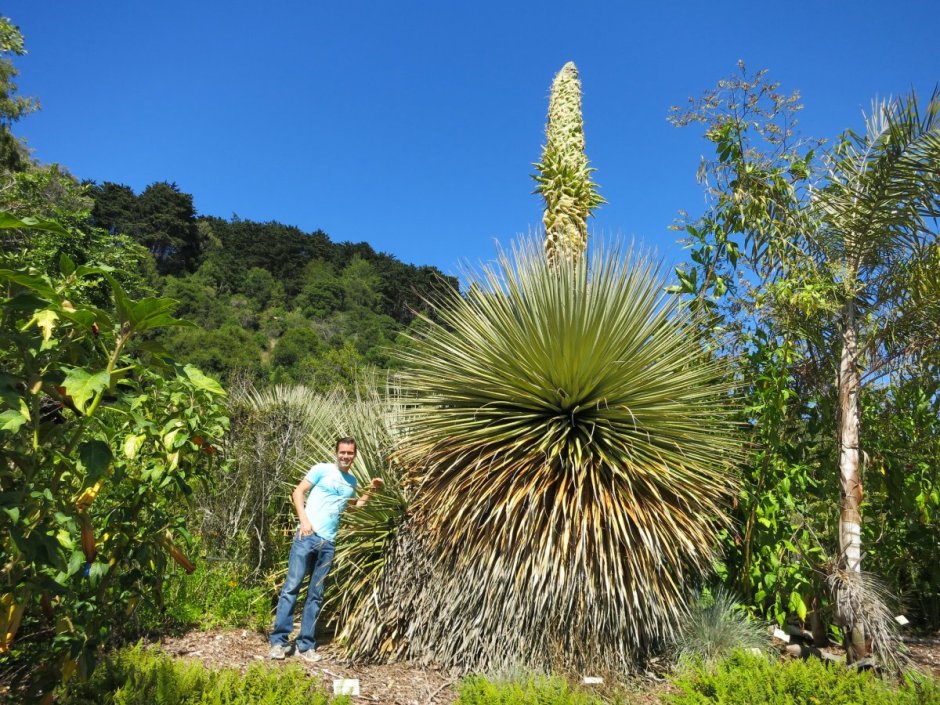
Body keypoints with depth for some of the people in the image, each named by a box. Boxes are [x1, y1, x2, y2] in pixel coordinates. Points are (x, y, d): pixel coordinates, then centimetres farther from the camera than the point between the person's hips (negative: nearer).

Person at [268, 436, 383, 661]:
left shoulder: (351, 481, 16)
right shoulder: (322, 469, -1)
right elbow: (298, 492, -3)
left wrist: (371, 490, 18)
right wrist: (303, 520, -14)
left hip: (328, 542, 5)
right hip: (307, 536, -5)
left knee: (315, 594, 8)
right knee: (291, 587, -5)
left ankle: (306, 645, 14)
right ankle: (279, 641, 3)